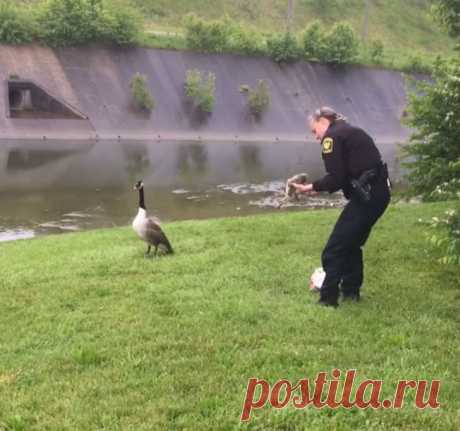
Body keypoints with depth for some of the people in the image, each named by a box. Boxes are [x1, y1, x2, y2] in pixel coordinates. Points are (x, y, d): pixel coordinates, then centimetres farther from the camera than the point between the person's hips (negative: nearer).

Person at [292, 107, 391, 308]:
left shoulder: (332, 136, -6)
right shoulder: (351, 132, 22)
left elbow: (336, 178, -13)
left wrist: (313, 187, 0)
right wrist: (318, 186, 16)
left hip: (366, 196, -10)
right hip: (379, 192, 10)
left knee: (334, 249, -3)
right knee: (352, 243, 22)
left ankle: (328, 299, 1)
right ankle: (351, 291, 31)